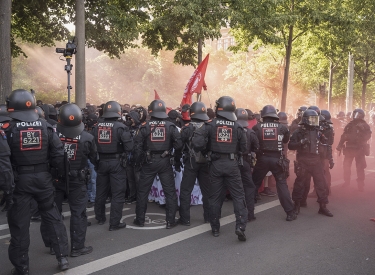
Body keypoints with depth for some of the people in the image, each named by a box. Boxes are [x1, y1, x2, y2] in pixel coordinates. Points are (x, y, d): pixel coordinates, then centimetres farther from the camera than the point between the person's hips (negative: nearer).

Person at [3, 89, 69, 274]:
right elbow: (58, 153, 0)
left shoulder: (8, 128, -10)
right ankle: (62, 257, 18)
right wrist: (59, 174, 10)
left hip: (20, 180, -3)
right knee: (52, 216, 16)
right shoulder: (45, 127, 0)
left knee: (19, 223, 8)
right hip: (43, 178, 3)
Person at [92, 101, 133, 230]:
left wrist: (96, 158, 12)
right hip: (116, 162, -5)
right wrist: (121, 151, 1)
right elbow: (129, 146, -19)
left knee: (101, 191, 19)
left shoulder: (96, 127, 1)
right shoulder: (120, 127, -13)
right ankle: (114, 223, 4)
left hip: (101, 161, 5)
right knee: (118, 193, 3)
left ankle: (100, 218, 33)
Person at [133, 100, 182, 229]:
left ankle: (140, 220, 19)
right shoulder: (170, 126, -2)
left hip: (149, 162, 0)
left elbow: (137, 144, -7)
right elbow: (178, 144, -6)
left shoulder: (145, 126, -3)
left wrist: (139, 159, 4)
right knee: (170, 191, 8)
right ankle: (170, 221, 8)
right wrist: (177, 160, 5)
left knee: (142, 191, 12)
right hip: (165, 161, 0)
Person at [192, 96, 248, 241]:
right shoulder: (237, 126, -2)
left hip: (216, 164, 0)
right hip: (232, 164, 0)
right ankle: (240, 227, -7)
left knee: (215, 196, 11)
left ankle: (215, 228, 19)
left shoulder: (210, 125, -5)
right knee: (238, 196, 5)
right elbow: (244, 148, 2)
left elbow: (198, 144, -11)